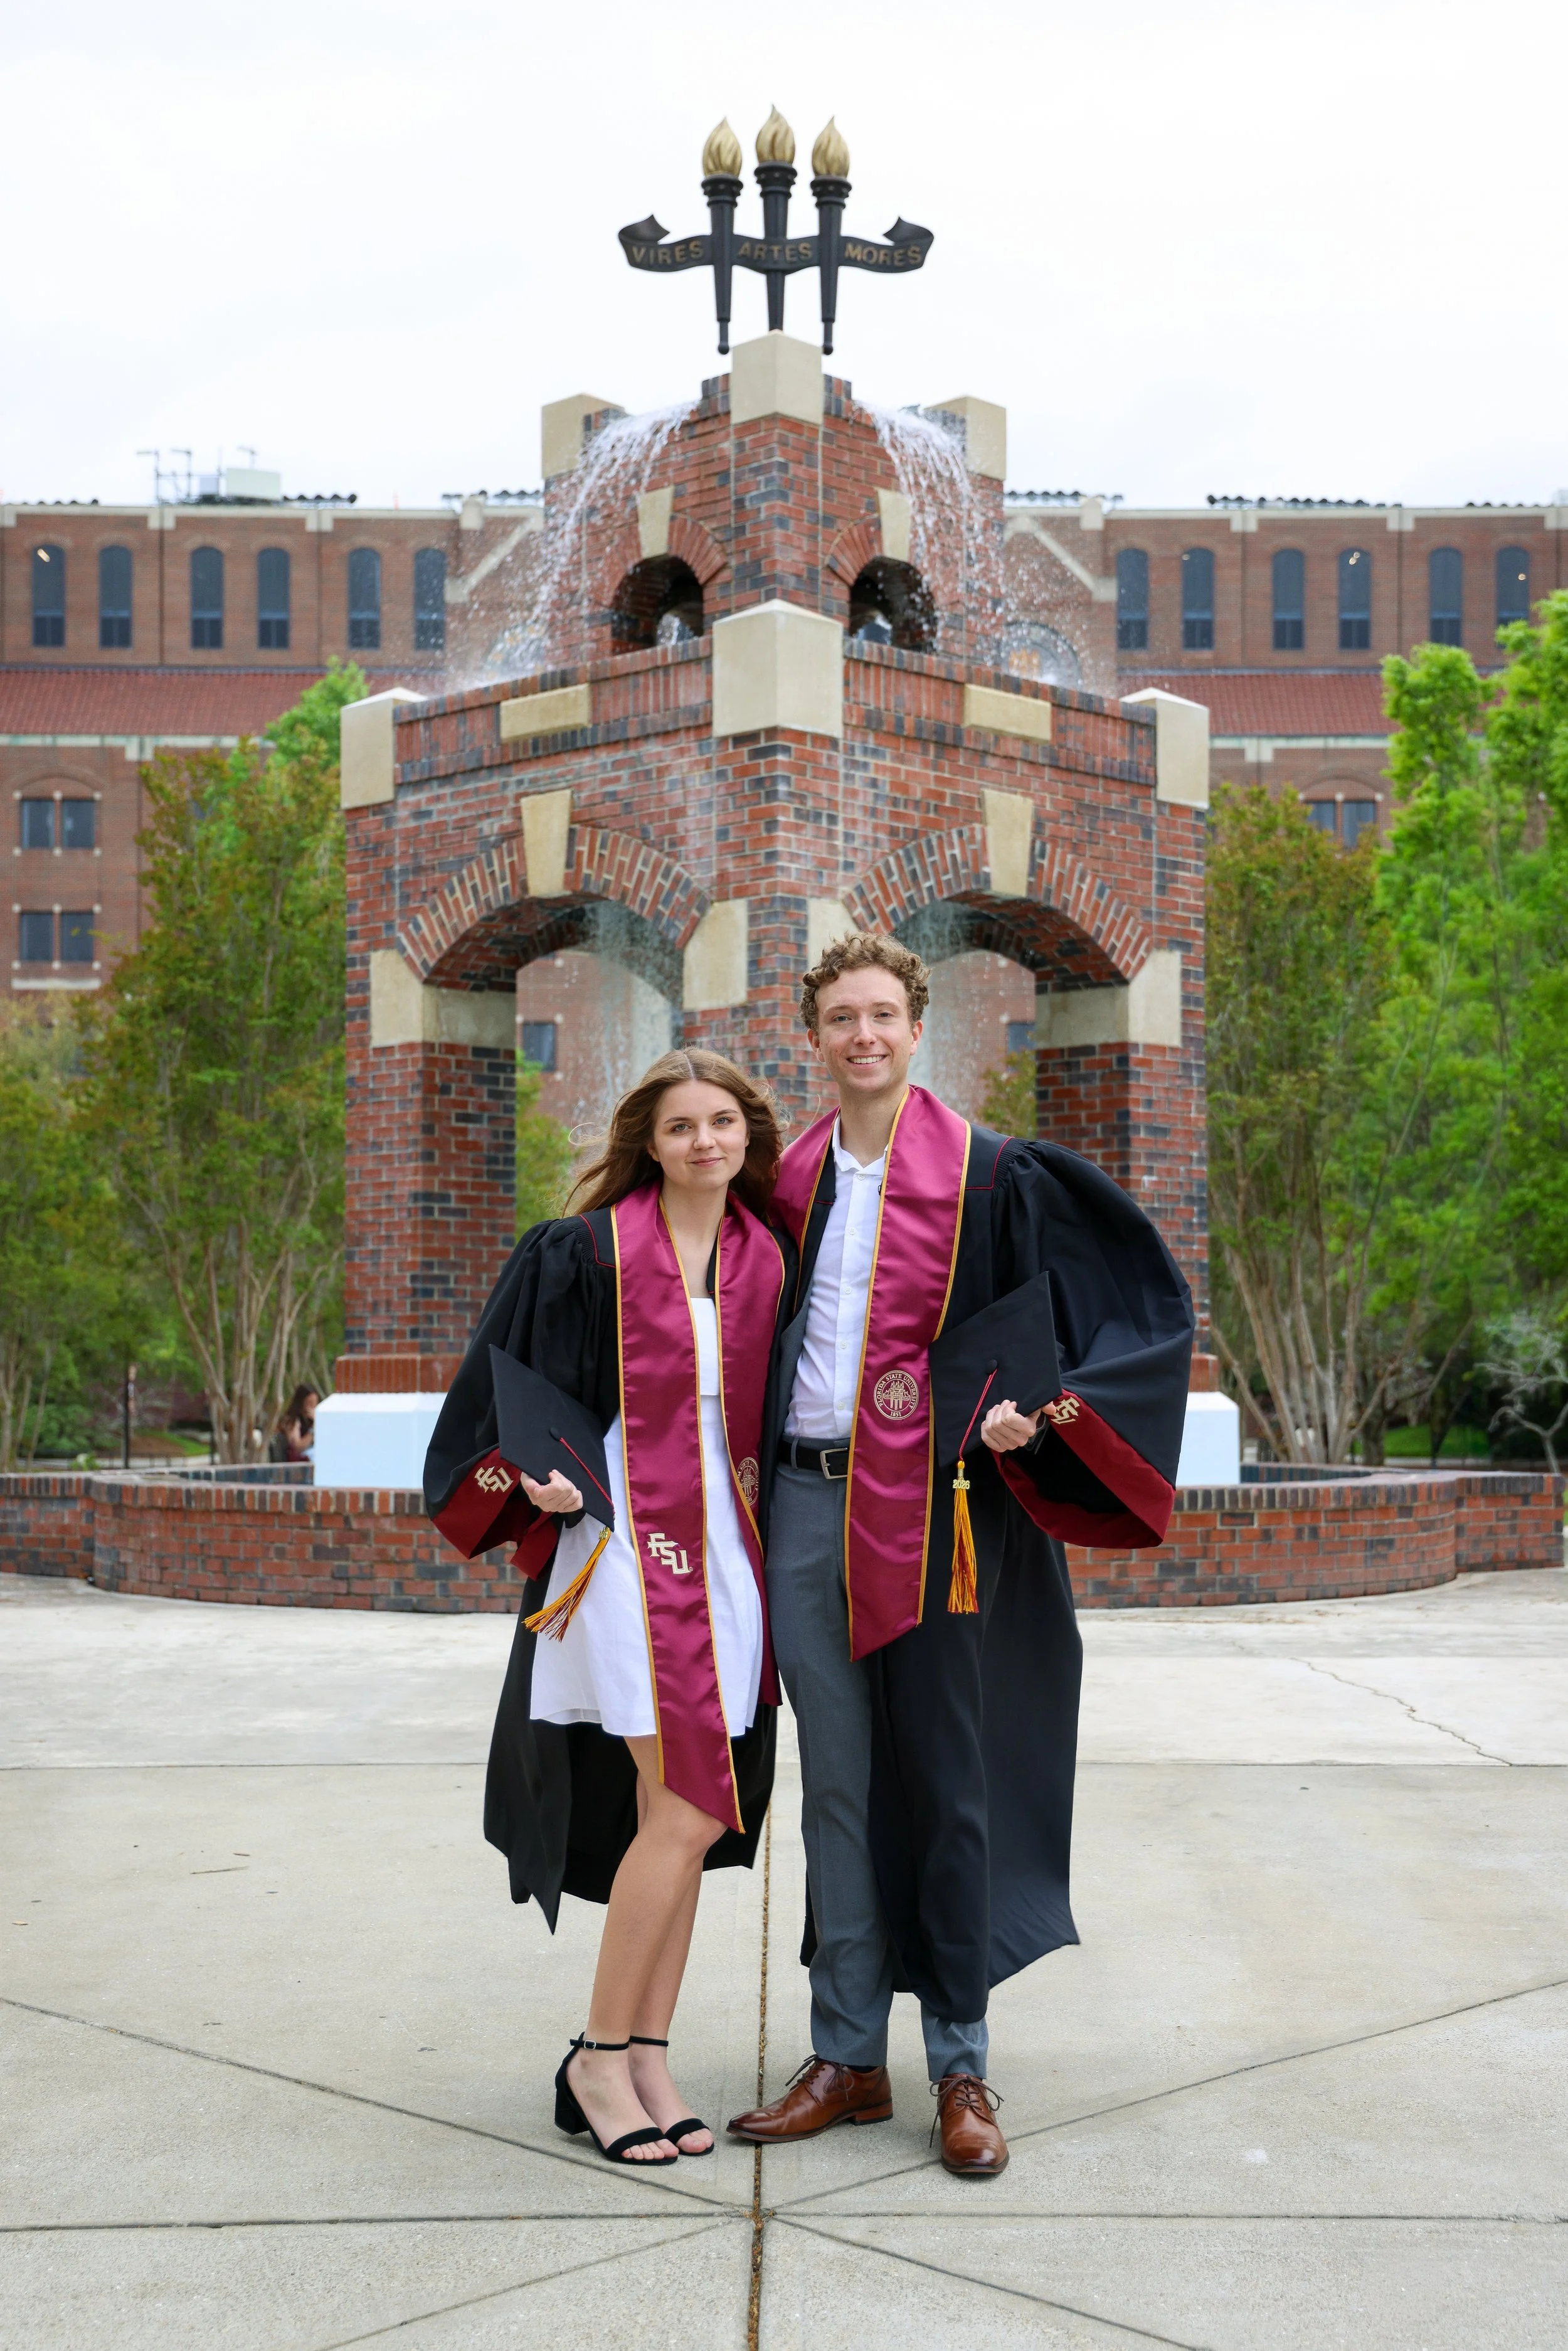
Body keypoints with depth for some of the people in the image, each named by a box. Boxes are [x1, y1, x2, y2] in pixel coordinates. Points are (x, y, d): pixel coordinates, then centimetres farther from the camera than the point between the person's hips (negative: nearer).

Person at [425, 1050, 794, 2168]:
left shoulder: (769, 1260, 10)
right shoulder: (589, 1252, -4)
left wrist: (766, 1481, 6)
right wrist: (545, 1480, -18)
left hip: (725, 1548, 5)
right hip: (625, 1538, -5)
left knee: (680, 1818, 7)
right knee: (686, 1812, -10)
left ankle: (648, 2062, 17)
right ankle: (600, 2062, 5)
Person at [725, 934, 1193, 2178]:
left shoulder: (991, 1175, -2)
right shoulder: (789, 1181, 10)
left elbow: (1131, 1295, -1)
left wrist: (1030, 1408, -15)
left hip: (931, 1510, -4)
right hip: (805, 1506, 4)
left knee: (944, 1781, 2)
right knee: (837, 1782, 9)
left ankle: (962, 2067, 15)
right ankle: (849, 2056, 19)